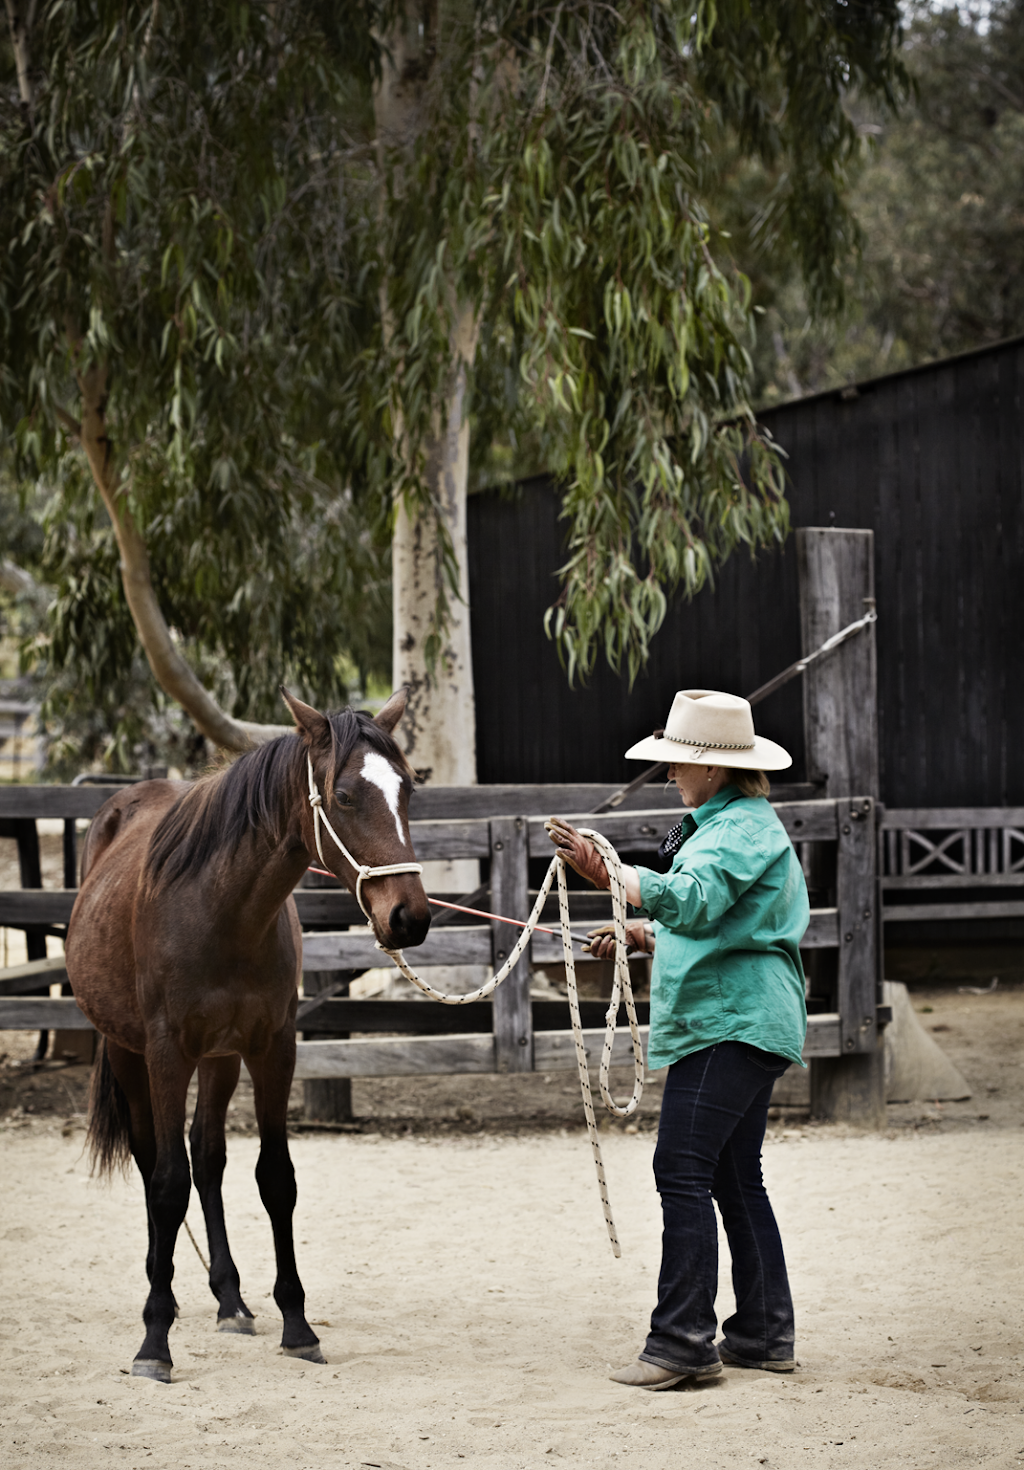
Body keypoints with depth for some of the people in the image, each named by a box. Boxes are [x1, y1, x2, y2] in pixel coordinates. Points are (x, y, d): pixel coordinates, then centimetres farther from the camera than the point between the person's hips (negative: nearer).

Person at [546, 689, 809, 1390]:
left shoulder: (744, 828, -14)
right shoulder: (724, 823, 20)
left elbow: (693, 900, -31)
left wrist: (606, 874, -41)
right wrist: (642, 933, 20)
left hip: (728, 1023, -11)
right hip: (744, 1023, 11)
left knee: (684, 1170, -14)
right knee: (734, 1178, 14)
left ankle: (684, 1338, -16)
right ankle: (764, 1334, 19)